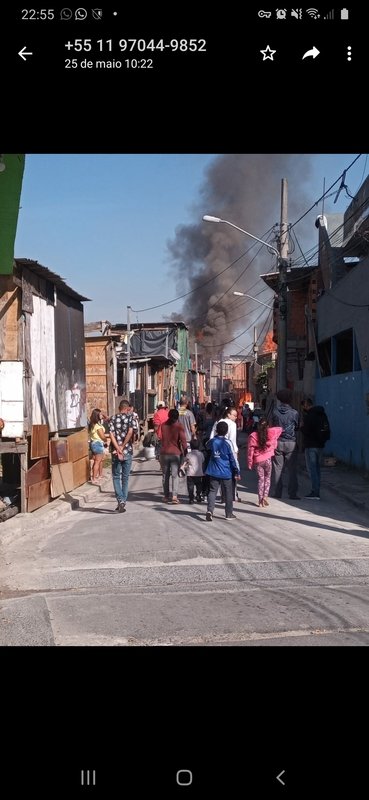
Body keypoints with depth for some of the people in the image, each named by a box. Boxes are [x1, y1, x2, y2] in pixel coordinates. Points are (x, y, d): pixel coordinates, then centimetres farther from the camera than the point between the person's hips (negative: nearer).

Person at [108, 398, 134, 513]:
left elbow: (111, 434, -7)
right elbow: (130, 432, -13)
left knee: (116, 476, 7)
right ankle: (123, 502, 14)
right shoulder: (130, 417, 0)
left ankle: (121, 500, -9)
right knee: (125, 477, 12)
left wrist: (118, 449, -11)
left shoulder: (113, 418, 4)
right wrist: (122, 447, -10)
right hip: (128, 451, 0)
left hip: (115, 452, 0)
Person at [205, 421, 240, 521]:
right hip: (226, 472, -2)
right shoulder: (227, 443, -12)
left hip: (214, 472, 3)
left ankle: (210, 510, -15)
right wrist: (237, 472, 0)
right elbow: (233, 458, -8)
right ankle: (229, 514, 16)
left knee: (212, 491, 5)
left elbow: (208, 446, 24)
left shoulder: (212, 441, -2)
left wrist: (216, 435, 21)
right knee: (228, 493, 9)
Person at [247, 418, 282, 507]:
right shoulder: (271, 433, -5)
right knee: (267, 478, 15)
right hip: (267, 459, 0)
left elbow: (250, 451, -5)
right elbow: (280, 429, 16)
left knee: (260, 479, 11)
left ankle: (260, 500, 8)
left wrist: (250, 463, 3)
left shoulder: (253, 436, -8)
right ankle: (265, 496, 1)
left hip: (257, 461, 0)